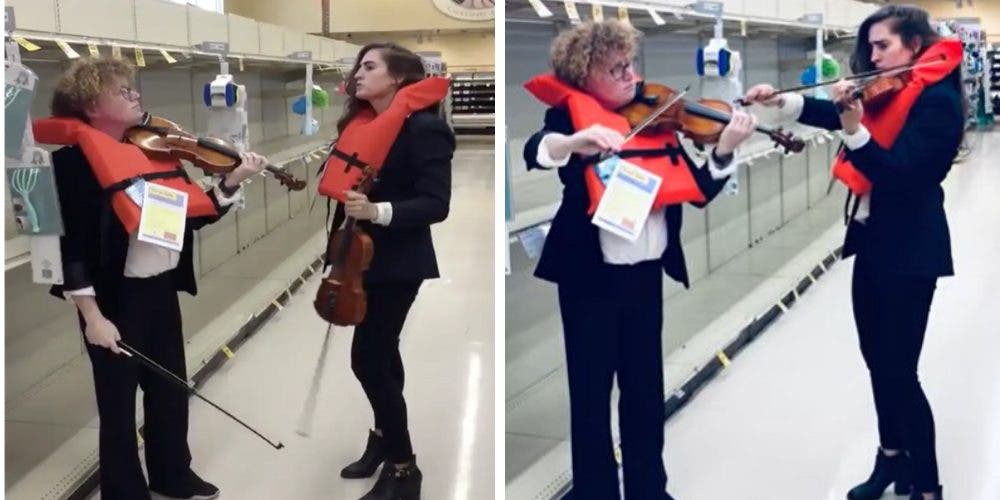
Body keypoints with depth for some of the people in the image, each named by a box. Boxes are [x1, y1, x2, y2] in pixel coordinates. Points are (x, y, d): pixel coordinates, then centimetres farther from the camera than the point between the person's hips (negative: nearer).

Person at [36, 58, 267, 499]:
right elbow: (70, 242, -16)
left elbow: (195, 213, 6)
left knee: (170, 389, 21)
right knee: (119, 401, 8)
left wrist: (232, 182, -9)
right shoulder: (74, 159, -13)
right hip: (115, 297, -7)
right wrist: (92, 317, -19)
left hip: (161, 288, 7)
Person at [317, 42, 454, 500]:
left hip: (397, 263, -8)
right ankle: (384, 438, 36)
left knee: (368, 359, -9)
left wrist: (380, 211, -32)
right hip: (361, 257, 8)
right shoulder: (361, 123, 8)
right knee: (380, 353, 19)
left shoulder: (423, 128, -15)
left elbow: (435, 204, -21)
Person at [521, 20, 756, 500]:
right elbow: (534, 152, -27)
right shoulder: (569, 114, -5)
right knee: (592, 392, 5)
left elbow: (700, 190, 2)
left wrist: (725, 150, -15)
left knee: (646, 389, 14)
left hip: (645, 273, 5)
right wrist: (575, 141, -46)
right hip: (590, 275, -4)